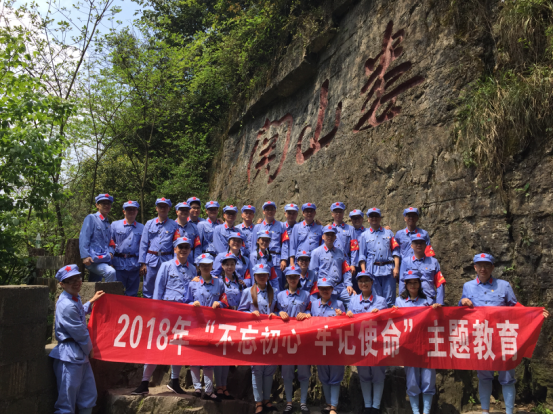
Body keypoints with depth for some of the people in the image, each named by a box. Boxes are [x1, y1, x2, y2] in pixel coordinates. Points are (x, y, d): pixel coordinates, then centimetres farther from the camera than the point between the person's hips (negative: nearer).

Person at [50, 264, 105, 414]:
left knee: (89, 396, 17)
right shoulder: (67, 305, -21)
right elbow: (80, 333, -17)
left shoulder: (74, 299, 9)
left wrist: (92, 301, 30)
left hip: (80, 355, 10)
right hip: (70, 356, -10)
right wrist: (89, 349, -2)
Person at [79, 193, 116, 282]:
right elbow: (83, 238, -7)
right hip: (93, 260, -7)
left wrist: (110, 252, 6)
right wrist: (85, 256, -19)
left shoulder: (108, 224, 23)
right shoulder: (91, 218, 2)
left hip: (104, 260, 7)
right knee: (111, 272, -32)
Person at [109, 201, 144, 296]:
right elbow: (110, 243, 7)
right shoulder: (115, 225, 10)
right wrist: (110, 259, -3)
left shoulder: (141, 228, 13)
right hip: (119, 263, -1)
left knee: (132, 293, 6)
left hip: (134, 264, 1)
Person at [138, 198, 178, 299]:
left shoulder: (173, 225, 7)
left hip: (167, 260, -1)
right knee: (148, 289, 4)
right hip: (151, 259, 1)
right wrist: (142, 263, 1)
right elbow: (143, 244, 8)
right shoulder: (149, 224, 11)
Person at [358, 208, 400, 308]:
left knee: (389, 298, -2)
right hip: (373, 270, 0)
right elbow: (362, 256, 11)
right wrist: (364, 271, 0)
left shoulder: (388, 233, 16)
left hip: (388, 269, 1)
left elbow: (395, 251, 10)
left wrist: (396, 267, -2)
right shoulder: (364, 235, 14)